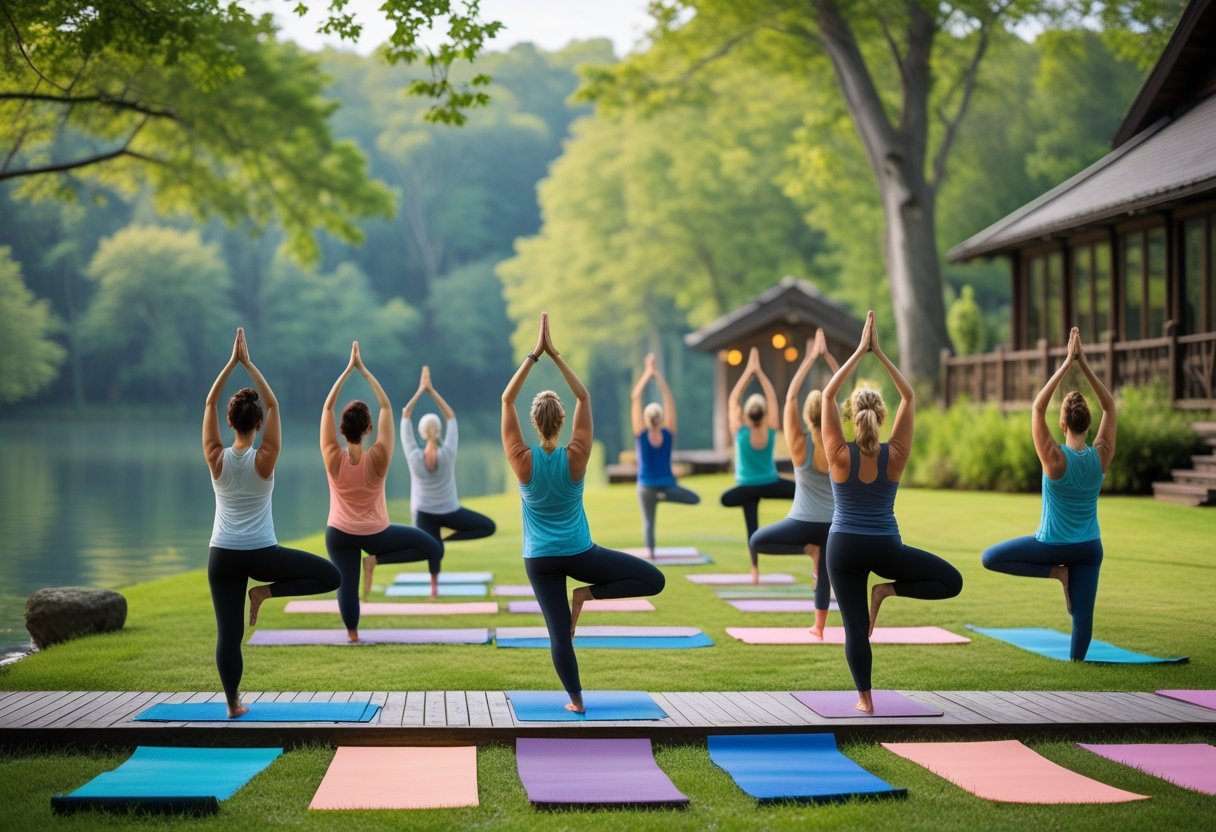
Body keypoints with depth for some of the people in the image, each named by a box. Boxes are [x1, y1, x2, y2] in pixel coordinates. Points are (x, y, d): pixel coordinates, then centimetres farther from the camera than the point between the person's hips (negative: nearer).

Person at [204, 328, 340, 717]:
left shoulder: (216, 459, -6)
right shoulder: (264, 460, -11)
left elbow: (210, 402, -2)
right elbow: (273, 404, -7)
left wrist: (232, 362, -4)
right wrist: (249, 364, -9)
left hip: (223, 557, 3)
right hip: (261, 555, -3)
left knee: (228, 633, 7)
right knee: (330, 576, 8)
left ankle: (233, 704, 7)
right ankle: (266, 591, -3)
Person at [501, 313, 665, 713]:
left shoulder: (523, 461, -15)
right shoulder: (575, 458, -16)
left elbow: (507, 400, -11)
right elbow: (584, 397, -10)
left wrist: (534, 354, -13)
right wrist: (554, 355, -12)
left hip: (539, 560, 2)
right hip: (579, 554, -2)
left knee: (558, 630, 7)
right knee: (654, 579, 6)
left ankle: (576, 700, 10)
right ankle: (589, 593, -7)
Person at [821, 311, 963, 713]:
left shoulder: (840, 455, -12)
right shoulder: (895, 456, -9)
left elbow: (828, 394, -8)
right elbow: (909, 397, -3)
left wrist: (860, 351, -6)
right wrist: (879, 353, -5)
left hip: (844, 547, 1)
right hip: (885, 548, -1)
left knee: (855, 626, 7)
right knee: (951, 581, 13)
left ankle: (864, 699, 4)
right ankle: (890, 589, -6)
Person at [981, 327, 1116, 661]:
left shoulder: (1055, 459, -21)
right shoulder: (1101, 456, -11)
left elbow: (1038, 407, -20)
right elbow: (1110, 407, -2)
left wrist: (1067, 363, -20)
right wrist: (1084, 364, -8)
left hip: (1053, 544, -4)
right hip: (1090, 547, 4)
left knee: (990, 558, 8)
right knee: (1083, 616, 6)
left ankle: (1056, 572, 4)